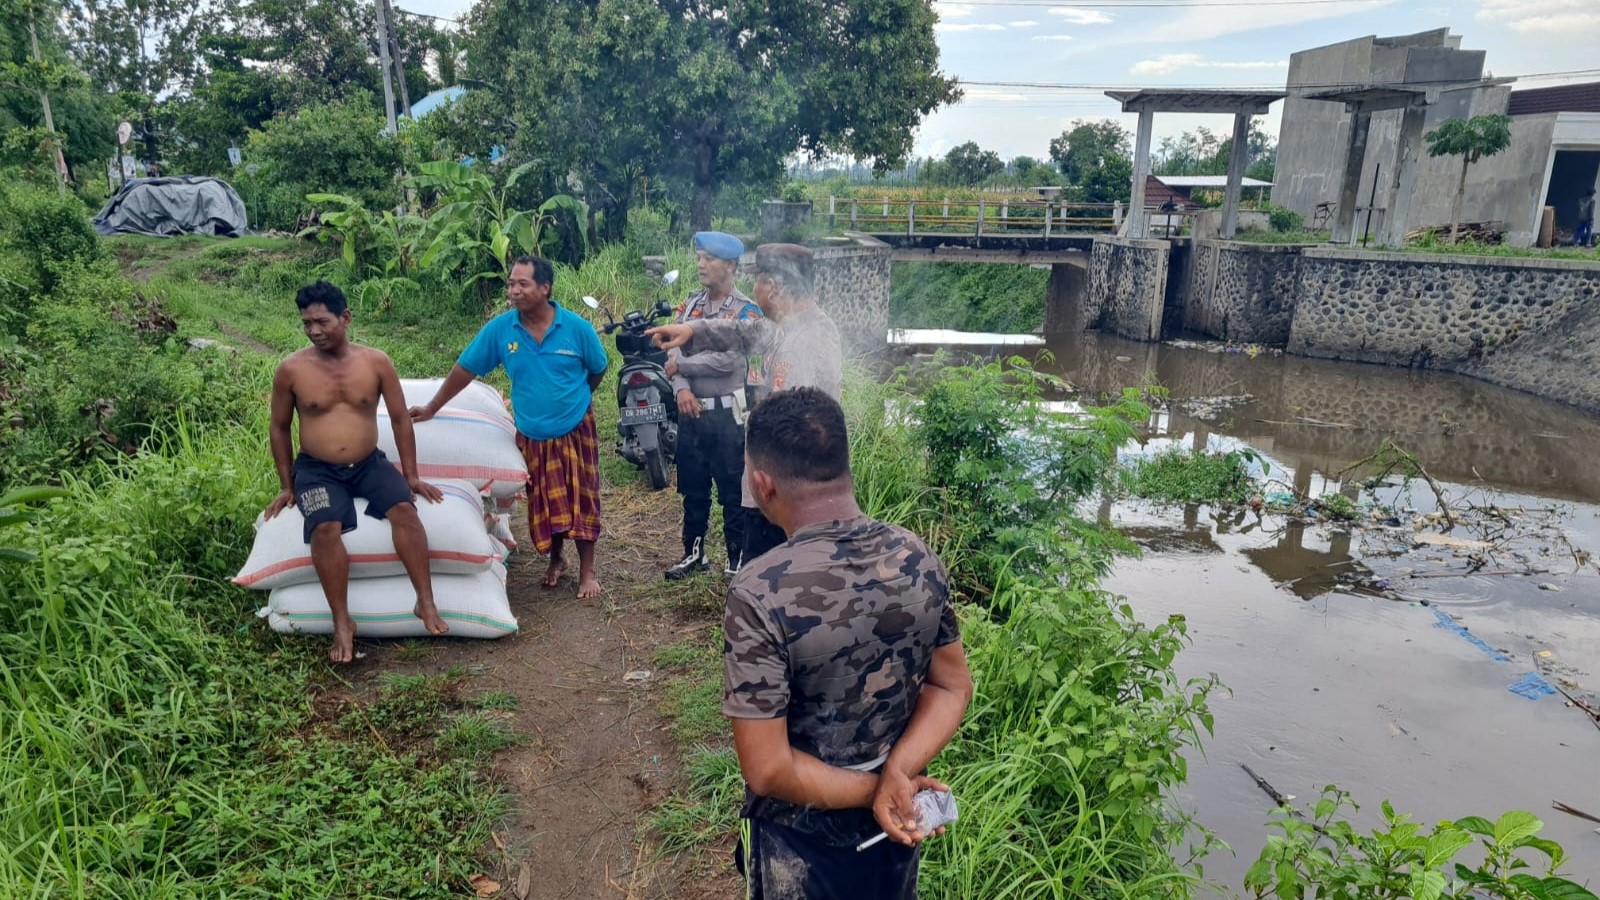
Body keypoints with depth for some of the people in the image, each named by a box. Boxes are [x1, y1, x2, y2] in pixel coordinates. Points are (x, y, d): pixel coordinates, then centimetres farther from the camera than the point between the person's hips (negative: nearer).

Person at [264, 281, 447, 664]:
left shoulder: (376, 361, -4)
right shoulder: (291, 369, -6)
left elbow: (400, 419, 2)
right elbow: (279, 428, 6)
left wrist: (411, 476, 1)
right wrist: (287, 486, 6)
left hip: (369, 464, 1)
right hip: (317, 470, -1)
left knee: (404, 508, -26)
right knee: (325, 529, -29)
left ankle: (426, 602, -21)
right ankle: (342, 622, -19)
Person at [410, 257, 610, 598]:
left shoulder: (577, 327, -15)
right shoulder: (499, 328, -11)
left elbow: (598, 370, 1)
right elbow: (465, 369, -2)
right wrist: (431, 408, 2)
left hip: (576, 428, -2)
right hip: (532, 435, 2)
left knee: (581, 499, 4)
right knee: (544, 503, 12)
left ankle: (587, 570, 18)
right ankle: (556, 559, 36)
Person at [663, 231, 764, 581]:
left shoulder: (747, 311, -8)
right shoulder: (689, 304, 10)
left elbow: (727, 361, -19)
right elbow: (675, 351, 0)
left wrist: (681, 364, -8)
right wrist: (682, 387, -18)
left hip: (728, 412, -5)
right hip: (691, 410, 6)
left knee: (733, 490, 2)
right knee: (693, 487, 16)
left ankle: (737, 558, 15)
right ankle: (694, 552, 31)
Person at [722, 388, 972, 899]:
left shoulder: (759, 594, -30)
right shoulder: (921, 560, -13)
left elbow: (767, 770, -26)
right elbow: (953, 687, -3)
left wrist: (874, 788, -14)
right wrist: (895, 775, -15)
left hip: (801, 839, -4)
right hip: (899, 824, 4)